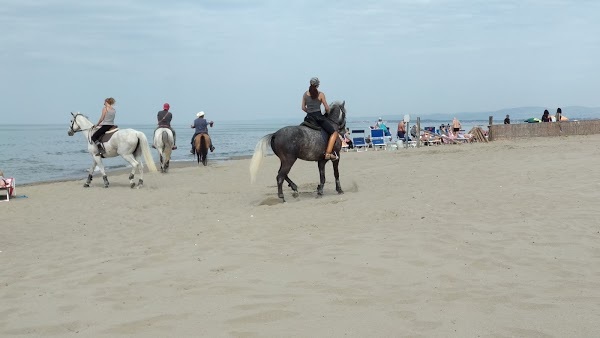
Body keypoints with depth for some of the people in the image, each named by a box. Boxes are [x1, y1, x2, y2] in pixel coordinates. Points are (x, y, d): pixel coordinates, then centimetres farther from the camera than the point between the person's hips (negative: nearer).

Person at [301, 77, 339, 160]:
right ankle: (328, 153, -15)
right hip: (318, 117, -5)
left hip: (309, 118, 5)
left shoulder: (305, 94, 9)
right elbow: (327, 108, -2)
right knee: (334, 133, 0)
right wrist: (326, 112, 19)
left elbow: (303, 108, 10)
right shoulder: (320, 94, -3)